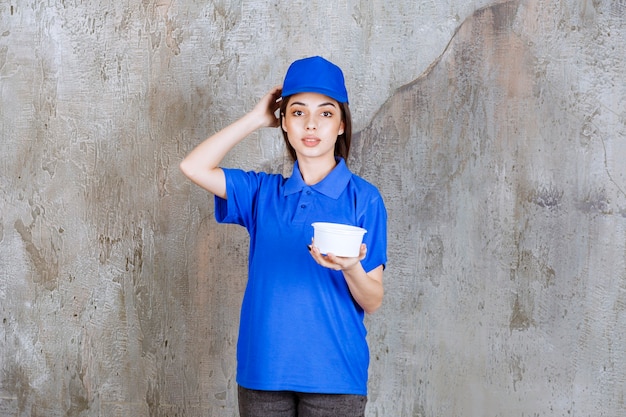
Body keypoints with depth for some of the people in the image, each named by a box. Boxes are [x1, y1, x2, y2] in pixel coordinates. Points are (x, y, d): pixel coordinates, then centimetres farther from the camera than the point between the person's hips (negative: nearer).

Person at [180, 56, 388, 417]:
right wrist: (257, 118, 2)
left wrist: (350, 268, -25)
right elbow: (194, 167, -4)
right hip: (264, 371, 3)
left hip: (333, 374, -2)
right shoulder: (264, 192, 8)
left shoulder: (363, 198, -2)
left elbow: (372, 302, -3)